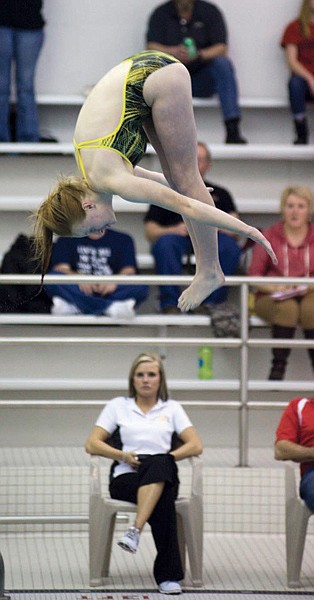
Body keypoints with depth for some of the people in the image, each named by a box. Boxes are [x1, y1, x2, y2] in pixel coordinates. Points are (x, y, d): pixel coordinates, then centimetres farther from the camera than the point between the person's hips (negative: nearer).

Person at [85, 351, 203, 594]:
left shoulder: (172, 408, 20)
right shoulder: (118, 406, 18)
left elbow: (196, 446, 8)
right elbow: (92, 444, 8)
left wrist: (168, 457, -9)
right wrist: (123, 456, -8)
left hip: (163, 477, 1)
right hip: (126, 477, -1)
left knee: (158, 463, -41)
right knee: (163, 501, -38)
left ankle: (135, 530, -52)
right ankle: (169, 573, -44)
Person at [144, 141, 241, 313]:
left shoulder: (219, 194, 25)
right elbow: (150, 231, 9)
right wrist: (174, 230, -11)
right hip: (176, 237, -1)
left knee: (230, 247, -33)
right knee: (165, 243, -37)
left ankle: (210, 302, -31)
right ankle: (170, 304, -37)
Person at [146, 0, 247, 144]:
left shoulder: (210, 12, 3)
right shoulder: (161, 13, 5)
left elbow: (221, 48, -8)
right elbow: (151, 47, -6)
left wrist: (198, 55, -29)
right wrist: (174, 52, -28)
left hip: (203, 81, 0)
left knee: (222, 63, -28)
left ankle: (232, 130, -35)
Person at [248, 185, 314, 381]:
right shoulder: (269, 236, 7)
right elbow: (254, 275, 4)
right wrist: (275, 288, -14)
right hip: (273, 297, 0)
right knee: (288, 307, -37)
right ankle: (278, 366, -33)